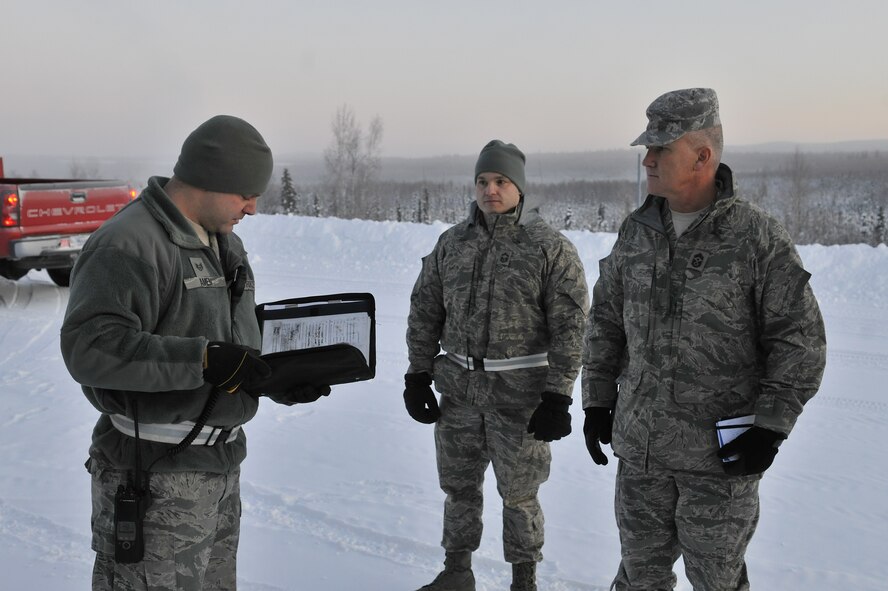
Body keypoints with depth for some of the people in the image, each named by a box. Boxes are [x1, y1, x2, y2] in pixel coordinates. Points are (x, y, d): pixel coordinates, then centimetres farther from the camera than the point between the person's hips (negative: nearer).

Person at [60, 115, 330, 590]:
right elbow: (90, 345, -28)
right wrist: (203, 360, -32)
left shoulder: (227, 244, 13)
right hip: (155, 477, -9)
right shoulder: (129, 244, -17)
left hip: (222, 463, 9)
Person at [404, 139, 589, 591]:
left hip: (520, 396, -4)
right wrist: (418, 374, 8)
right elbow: (425, 312, 12)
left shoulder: (551, 248, -8)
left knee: (519, 494, 7)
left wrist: (557, 397, -12)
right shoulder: (452, 243, 6)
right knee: (459, 486, 15)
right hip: (458, 391, 4)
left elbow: (570, 328, -9)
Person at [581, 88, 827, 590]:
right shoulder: (637, 231, 5)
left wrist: (770, 428, -14)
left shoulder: (758, 237, -11)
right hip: (640, 445, 5)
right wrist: (597, 402, 11)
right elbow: (606, 320, 13)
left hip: (720, 454, -4)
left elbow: (801, 338, -9)